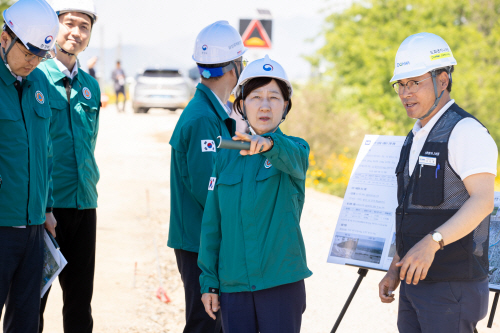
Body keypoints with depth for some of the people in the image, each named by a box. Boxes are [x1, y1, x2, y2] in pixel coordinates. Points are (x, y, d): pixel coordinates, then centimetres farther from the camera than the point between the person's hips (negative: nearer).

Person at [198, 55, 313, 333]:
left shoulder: (294, 149, 0)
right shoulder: (226, 156, 8)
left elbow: (292, 158, -27)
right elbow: (212, 223, 9)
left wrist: (269, 143, -49)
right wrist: (209, 281, 5)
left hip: (282, 280, -3)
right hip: (233, 283, 3)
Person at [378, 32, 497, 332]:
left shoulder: (466, 131, -13)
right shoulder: (417, 137, 17)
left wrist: (432, 242, -36)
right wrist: (395, 270, 19)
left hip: (453, 287, -9)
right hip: (416, 281, 9)